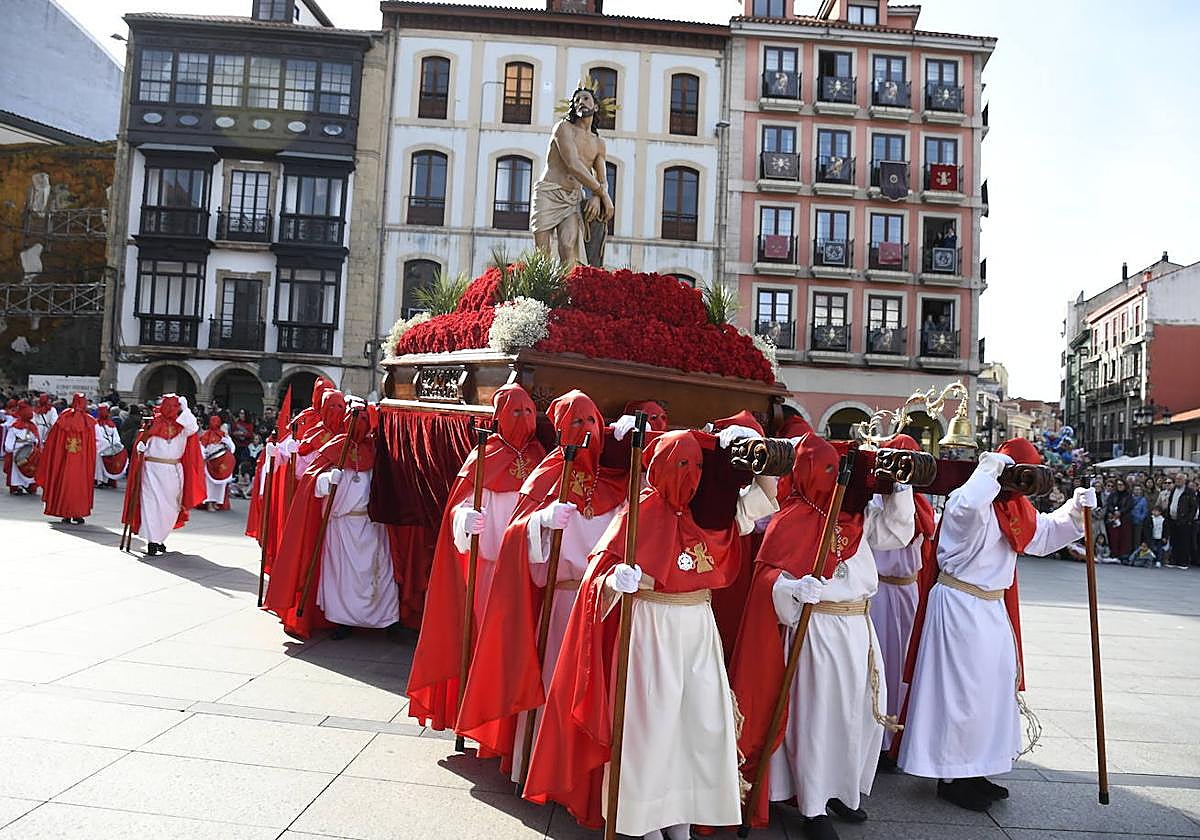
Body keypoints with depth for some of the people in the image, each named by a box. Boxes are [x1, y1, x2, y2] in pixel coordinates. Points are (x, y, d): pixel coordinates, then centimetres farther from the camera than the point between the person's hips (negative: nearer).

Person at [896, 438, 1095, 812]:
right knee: (961, 690, -1)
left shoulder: (1016, 507, 9)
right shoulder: (971, 502, -21)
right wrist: (990, 469, -32)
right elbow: (967, 506, -46)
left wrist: (1075, 509, 7)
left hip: (992, 608, 10)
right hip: (958, 608, -10)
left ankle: (972, 771, 30)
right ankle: (952, 777, 14)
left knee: (994, 687, 16)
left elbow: (1043, 534, 22)